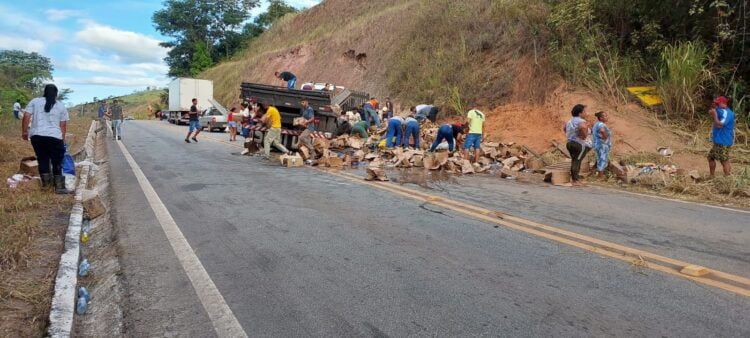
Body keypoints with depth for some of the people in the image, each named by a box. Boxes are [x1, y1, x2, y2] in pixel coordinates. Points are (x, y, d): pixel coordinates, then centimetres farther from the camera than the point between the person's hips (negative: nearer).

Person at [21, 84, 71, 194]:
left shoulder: (35, 101, 11)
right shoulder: (61, 106, 9)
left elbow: (26, 117, 3)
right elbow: (63, 125, 8)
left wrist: (24, 132, 11)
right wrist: (62, 139, 16)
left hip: (36, 136, 2)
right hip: (55, 137, -2)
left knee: (42, 159, 15)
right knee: (57, 161, 4)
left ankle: (45, 182, 20)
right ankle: (59, 186, 3)